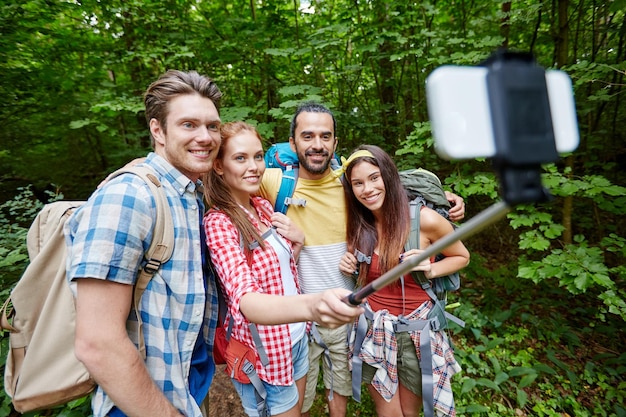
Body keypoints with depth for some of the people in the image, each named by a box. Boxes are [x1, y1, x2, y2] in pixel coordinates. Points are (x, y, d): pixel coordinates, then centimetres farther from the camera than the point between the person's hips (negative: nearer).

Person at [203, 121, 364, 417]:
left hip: (296, 336, 7)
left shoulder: (264, 206, -1)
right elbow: (244, 300, -38)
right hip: (262, 351, -7)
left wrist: (297, 240, -10)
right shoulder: (218, 223, -23)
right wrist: (312, 305, -57)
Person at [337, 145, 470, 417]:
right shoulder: (359, 225, -5)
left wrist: (430, 270, -18)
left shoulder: (425, 219, -17)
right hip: (374, 330, 2)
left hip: (417, 331, -1)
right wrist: (350, 266, -9)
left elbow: (462, 257, 0)